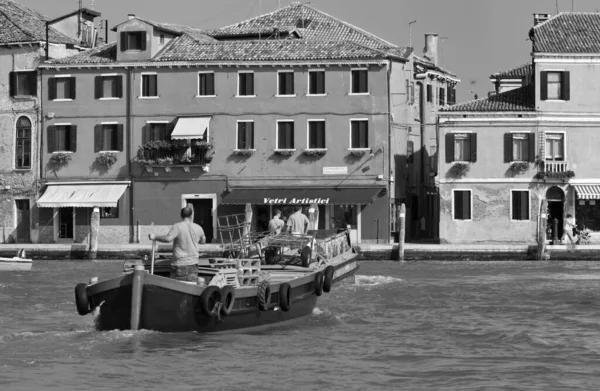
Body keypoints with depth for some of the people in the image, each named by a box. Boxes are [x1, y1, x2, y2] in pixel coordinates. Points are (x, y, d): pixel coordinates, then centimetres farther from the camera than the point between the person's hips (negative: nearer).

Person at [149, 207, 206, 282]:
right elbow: (203, 241, 23)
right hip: (193, 264, 4)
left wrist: (154, 237, -13)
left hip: (179, 264, -4)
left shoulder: (177, 226, -11)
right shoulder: (198, 228, 5)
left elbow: (168, 238, -25)